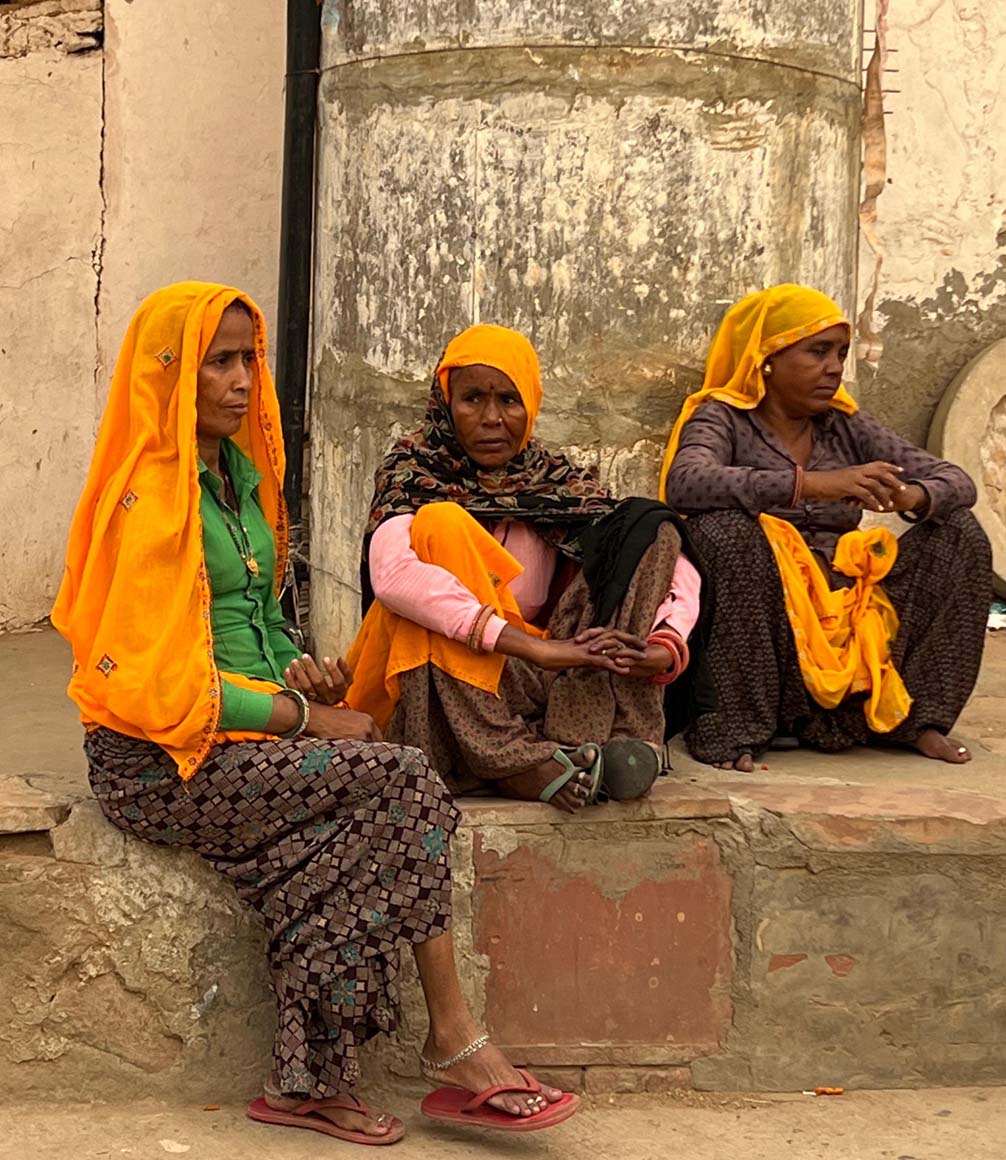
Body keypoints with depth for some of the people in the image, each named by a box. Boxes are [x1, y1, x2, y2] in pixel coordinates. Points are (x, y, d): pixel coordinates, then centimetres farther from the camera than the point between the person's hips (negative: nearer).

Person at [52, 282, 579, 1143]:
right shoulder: (149, 498, -13)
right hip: (166, 757, -8)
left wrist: (303, 676, 3)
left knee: (339, 843, -20)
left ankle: (312, 1083, -14)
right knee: (400, 780, -21)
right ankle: (454, 1042, -13)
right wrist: (301, 713, -13)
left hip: (244, 732, 8)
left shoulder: (238, 472, 15)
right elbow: (157, 680, -17)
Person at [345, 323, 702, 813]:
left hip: (534, 683, 3)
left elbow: (679, 571, 1)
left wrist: (664, 648, -23)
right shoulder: (415, 471, -1)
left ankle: (625, 736, -26)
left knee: (645, 527, -5)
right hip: (438, 690, -3)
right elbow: (391, 573, -25)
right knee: (440, 525, -24)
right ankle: (513, 760, -34)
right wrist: (536, 646, -31)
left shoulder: (558, 480, 10)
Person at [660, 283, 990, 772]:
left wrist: (912, 498, -21)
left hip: (845, 617, 5)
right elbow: (684, 483, -26)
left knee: (960, 531, -3)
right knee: (726, 527, -31)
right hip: (758, 622, -5)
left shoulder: (846, 425, 11)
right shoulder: (723, 418, -3)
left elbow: (957, 482, 5)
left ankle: (914, 716, -3)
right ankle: (730, 730, -23)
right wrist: (809, 483, -35)